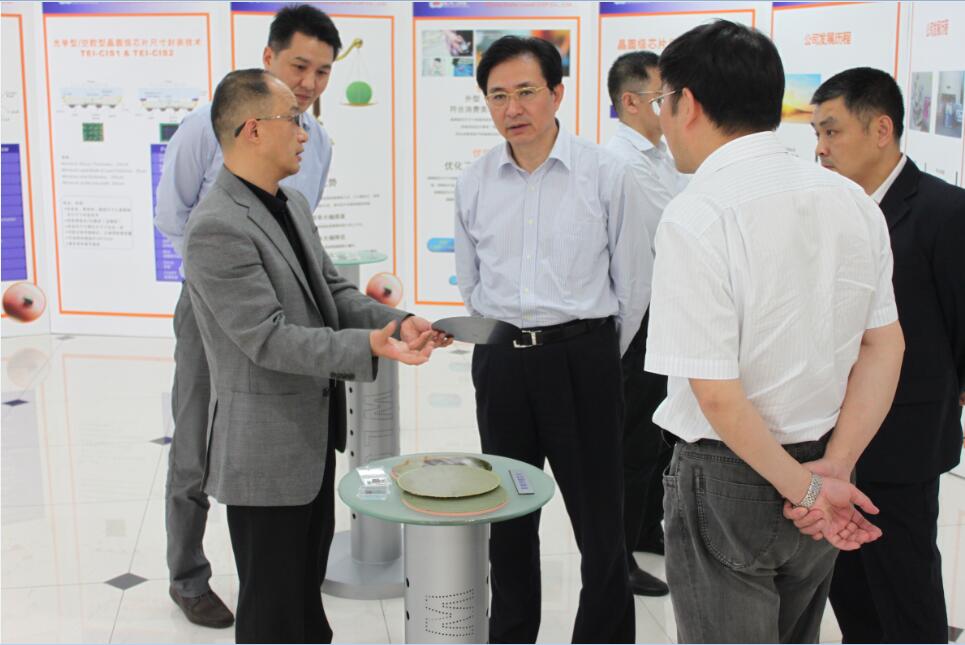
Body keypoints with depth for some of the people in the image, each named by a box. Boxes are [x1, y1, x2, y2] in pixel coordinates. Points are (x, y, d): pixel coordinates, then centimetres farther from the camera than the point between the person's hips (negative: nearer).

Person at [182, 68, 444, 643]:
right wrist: (369, 347, -33)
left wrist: (398, 321, -7)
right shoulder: (217, 228, -23)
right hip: (265, 446, -9)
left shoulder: (293, 205, 7)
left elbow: (333, 290, 10)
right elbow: (269, 338, -26)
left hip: (314, 431, 9)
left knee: (308, 581, 25)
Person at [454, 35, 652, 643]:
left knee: (600, 520, 2)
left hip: (583, 359, -3)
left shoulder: (607, 175, -6)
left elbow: (633, 283, 0)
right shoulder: (475, 183, 5)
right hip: (500, 362, 4)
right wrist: (507, 347, 14)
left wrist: (596, 357, 7)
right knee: (509, 520, 16)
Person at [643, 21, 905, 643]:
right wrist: (833, 469, -4)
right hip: (822, 458, 7)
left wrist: (805, 488, -11)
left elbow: (717, 392, -23)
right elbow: (886, 347, 1)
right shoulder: (853, 201, 0)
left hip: (726, 478, -6)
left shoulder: (695, 217, -21)